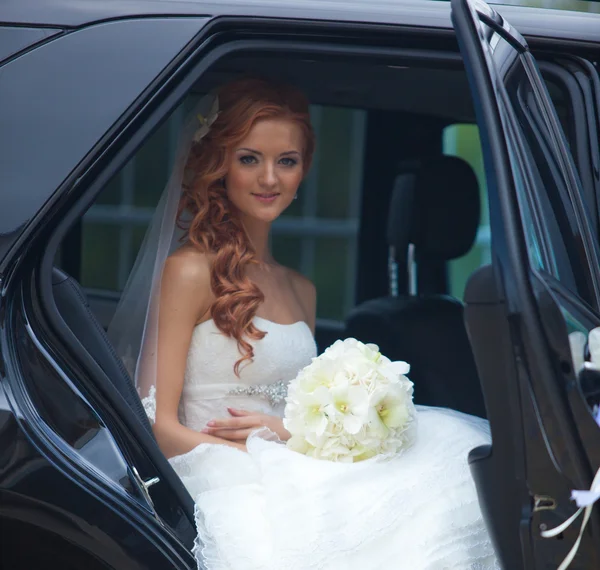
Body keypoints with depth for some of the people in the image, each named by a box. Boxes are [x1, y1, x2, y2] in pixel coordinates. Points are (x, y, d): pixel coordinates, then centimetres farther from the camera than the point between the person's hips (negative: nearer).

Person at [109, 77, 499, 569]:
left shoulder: (301, 291, 19)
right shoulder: (191, 271, -3)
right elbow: (159, 426, -8)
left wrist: (289, 434, -4)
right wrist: (279, 452, -14)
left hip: (294, 486, 7)